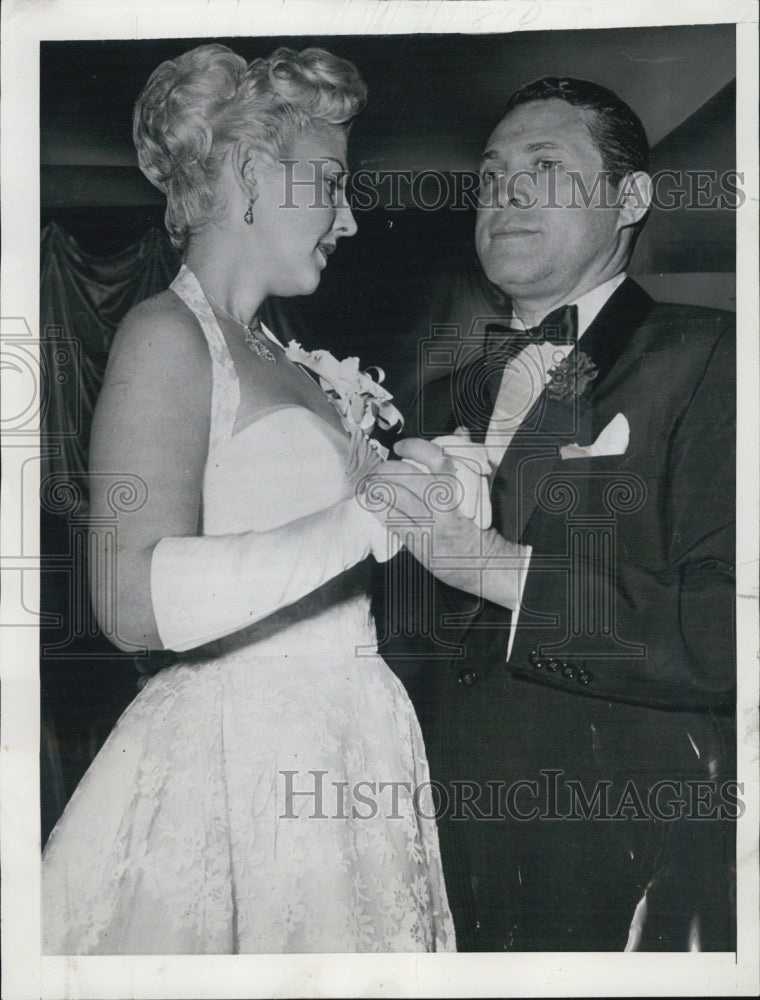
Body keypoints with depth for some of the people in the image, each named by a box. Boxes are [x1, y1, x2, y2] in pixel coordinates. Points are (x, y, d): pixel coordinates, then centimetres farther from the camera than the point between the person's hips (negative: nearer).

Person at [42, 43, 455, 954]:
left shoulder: (281, 358, 15)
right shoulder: (168, 335, -10)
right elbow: (136, 602, -23)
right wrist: (367, 517, -25)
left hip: (340, 756, 8)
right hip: (230, 765, -8)